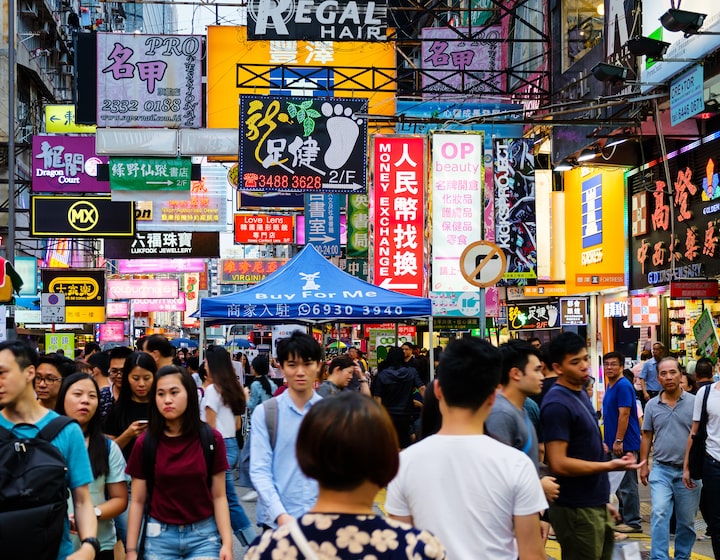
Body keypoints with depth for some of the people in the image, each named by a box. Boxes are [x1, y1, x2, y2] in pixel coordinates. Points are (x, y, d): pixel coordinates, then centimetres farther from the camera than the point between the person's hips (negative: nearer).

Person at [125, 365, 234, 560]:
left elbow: (219, 496, -2)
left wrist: (227, 542, -10)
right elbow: (137, 501, 1)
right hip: (160, 536, 1)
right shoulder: (145, 443, -4)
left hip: (203, 535, -1)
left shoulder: (211, 439, -5)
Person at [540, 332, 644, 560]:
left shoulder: (580, 393, 11)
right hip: (576, 510, -9)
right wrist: (609, 466, -23)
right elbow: (559, 463, -23)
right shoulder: (557, 404, -19)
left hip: (597, 505, 9)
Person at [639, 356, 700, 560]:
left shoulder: (694, 402, -3)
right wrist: (643, 465, 7)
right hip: (661, 469, 1)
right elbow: (647, 437, 11)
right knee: (659, 514, -14)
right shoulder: (652, 405, 4)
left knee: (686, 521, 9)